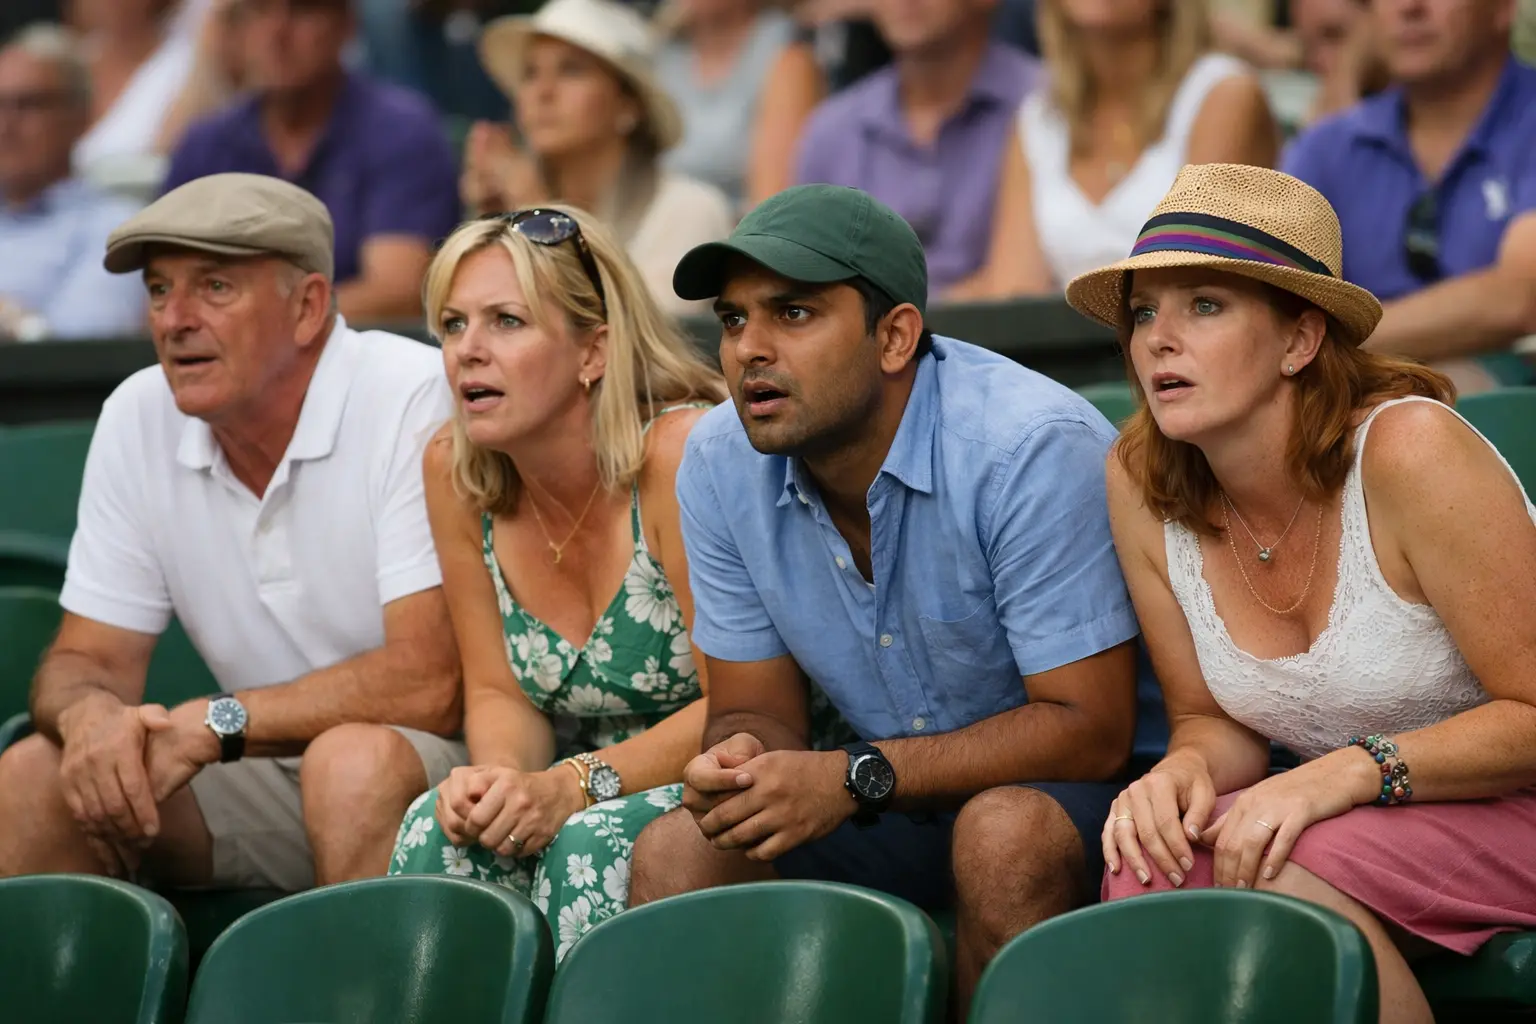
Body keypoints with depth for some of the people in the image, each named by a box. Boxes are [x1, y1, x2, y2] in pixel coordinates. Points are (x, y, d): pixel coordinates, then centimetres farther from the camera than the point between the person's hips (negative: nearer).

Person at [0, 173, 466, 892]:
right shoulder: (138, 418, 1)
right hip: (266, 770, 6)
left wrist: (215, 723, -22)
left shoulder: (414, 400, -18)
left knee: (354, 763, -36)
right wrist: (90, 711, -20)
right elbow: (87, 659, 5)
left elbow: (429, 683, -23)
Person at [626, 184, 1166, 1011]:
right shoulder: (720, 462, -5)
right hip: (899, 795, 5)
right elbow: (756, 710, 2)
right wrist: (738, 761, -25)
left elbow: (1088, 727, -23)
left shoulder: (1034, 447, -24)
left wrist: (855, 780, -31)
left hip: (1075, 788, -5)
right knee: (673, 851, -18)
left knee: (1005, 832, -37)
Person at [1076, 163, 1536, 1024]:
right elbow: (1215, 718, 7)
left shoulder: (1410, 452, -22)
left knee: (1290, 881, -31)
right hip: (1356, 814, 5)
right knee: (1148, 874, -25)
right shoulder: (1142, 483, -4)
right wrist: (1188, 768, -17)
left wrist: (1351, 772, -29)